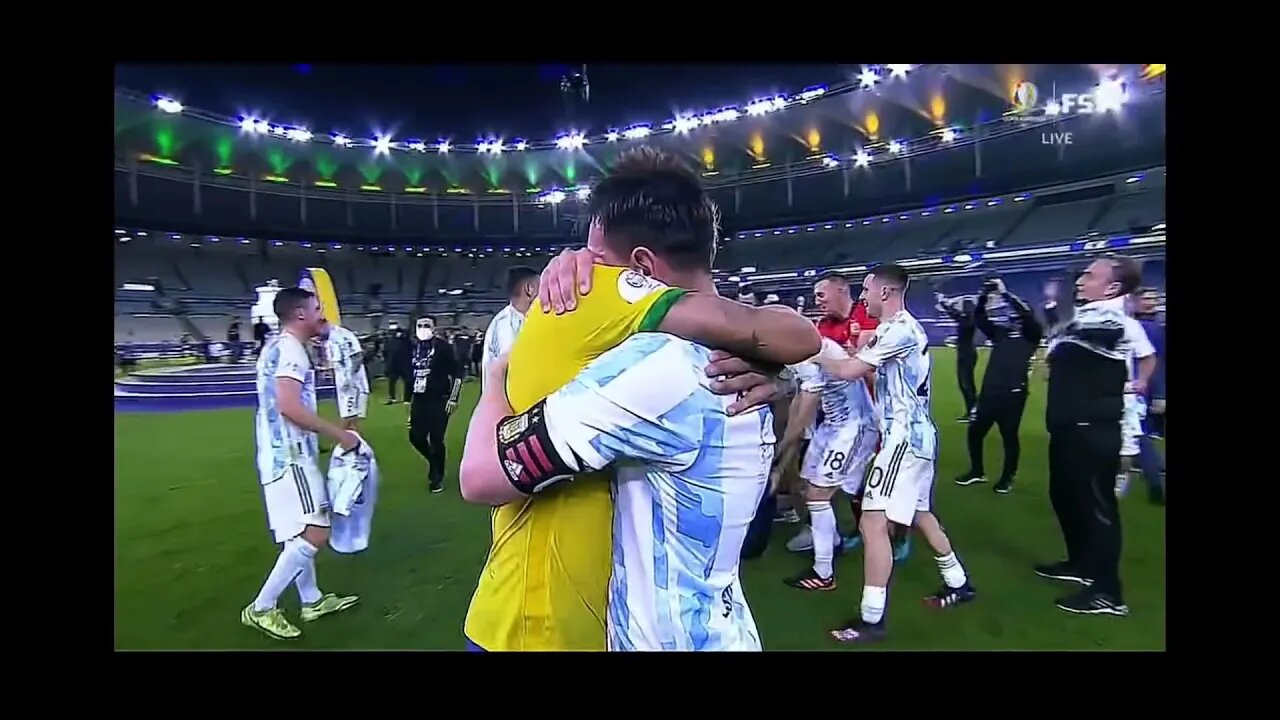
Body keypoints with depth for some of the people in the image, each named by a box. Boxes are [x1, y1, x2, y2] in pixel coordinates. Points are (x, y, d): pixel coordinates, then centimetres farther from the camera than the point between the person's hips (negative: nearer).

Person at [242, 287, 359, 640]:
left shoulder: (279, 347, 15)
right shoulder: (289, 348, -16)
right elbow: (289, 406, -27)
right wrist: (338, 434, -21)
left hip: (284, 455, 11)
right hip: (290, 457, -11)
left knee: (300, 534, 17)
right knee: (315, 534, -8)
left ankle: (312, 601, 28)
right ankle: (261, 608, 3)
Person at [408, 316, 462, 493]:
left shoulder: (443, 347, -8)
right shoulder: (413, 348, 10)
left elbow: (457, 373, -9)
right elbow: (410, 374, 20)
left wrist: (453, 399, -12)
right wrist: (409, 399, 20)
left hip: (439, 401, -6)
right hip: (419, 401, 6)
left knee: (436, 440, -2)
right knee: (416, 437, 6)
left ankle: (437, 477, 16)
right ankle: (434, 462, 33)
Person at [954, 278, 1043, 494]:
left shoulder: (1032, 335, 4)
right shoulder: (1000, 333, 16)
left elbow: (1026, 315, -14)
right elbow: (979, 318, 7)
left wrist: (1005, 293, -15)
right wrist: (985, 295, -7)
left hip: (1014, 393, -5)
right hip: (989, 391, 5)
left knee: (1009, 436, 2)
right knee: (975, 431, 7)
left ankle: (1007, 477, 19)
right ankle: (977, 471, 24)